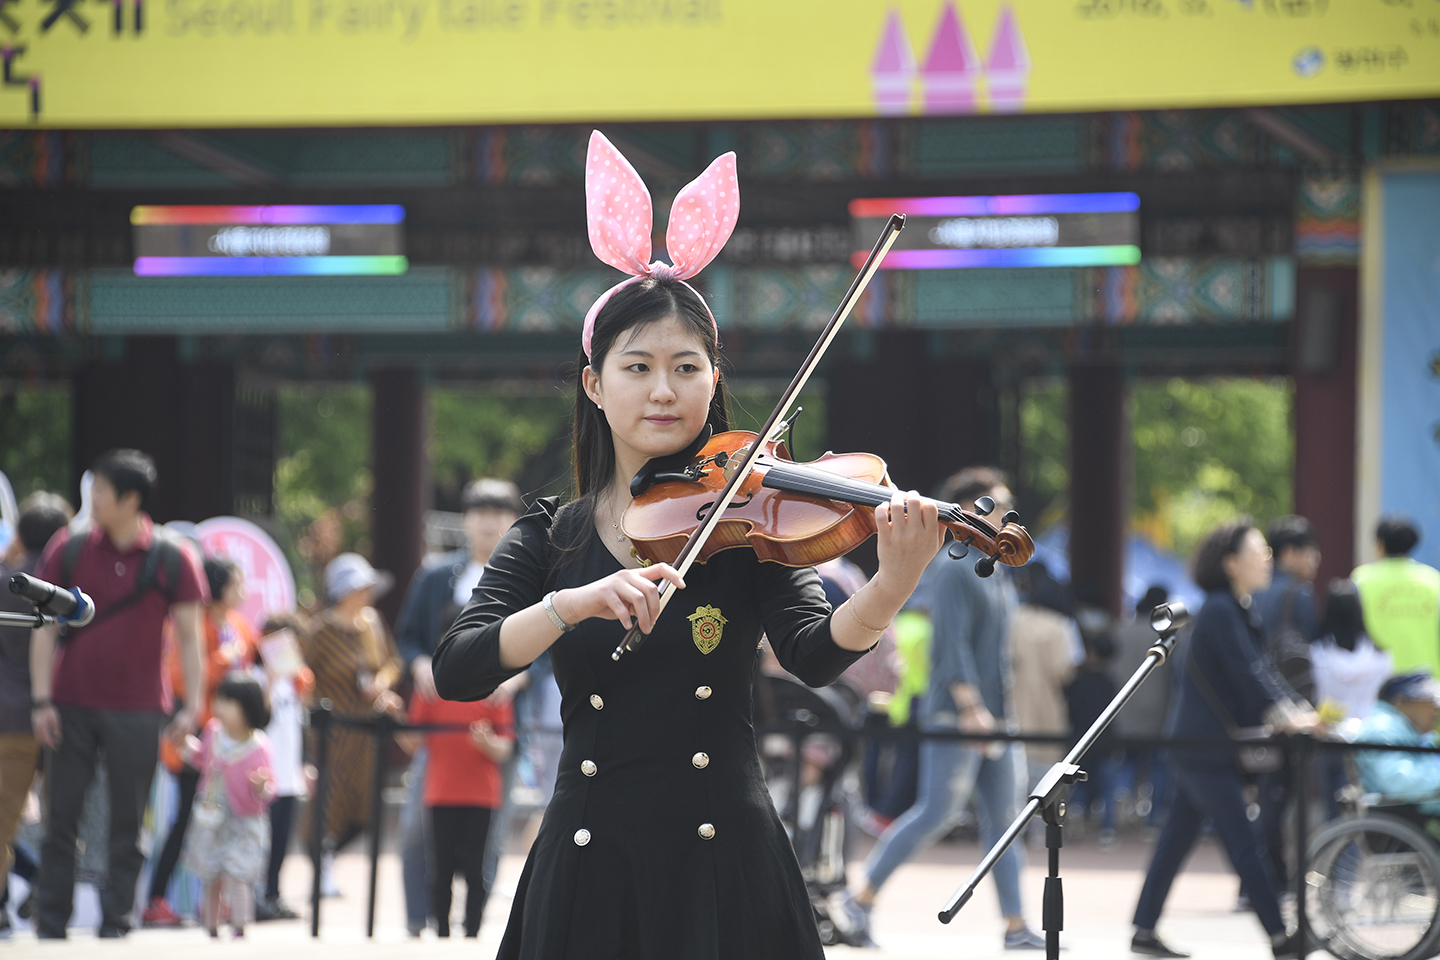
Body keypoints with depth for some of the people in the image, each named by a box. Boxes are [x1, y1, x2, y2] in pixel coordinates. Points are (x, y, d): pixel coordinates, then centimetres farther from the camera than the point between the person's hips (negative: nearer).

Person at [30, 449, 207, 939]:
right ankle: (50, 931, 9)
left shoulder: (173, 559, -2)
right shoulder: (69, 550, 2)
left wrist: (191, 705, -4)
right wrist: (42, 700, -3)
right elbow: (45, 628, 4)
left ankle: (114, 928, 9)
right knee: (60, 821, 3)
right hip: (71, 708, 1)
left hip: (137, 714, -1)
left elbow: (189, 637, 2)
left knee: (127, 826, 2)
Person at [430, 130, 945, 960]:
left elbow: (814, 653, -15)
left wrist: (890, 589, -35)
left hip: (724, 862, -1)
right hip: (590, 867, 1)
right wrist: (572, 604, -26)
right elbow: (457, 672, -9)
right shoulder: (549, 538, 5)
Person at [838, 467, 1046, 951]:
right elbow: (953, 644, -19)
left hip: (995, 715, 9)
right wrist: (971, 708, -25)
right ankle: (861, 899, 0)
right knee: (938, 812, -9)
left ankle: (1016, 927, 5)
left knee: (1003, 817, 5)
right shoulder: (954, 569, -11)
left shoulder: (997, 570, 17)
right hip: (954, 713, -9)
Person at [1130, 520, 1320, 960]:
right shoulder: (1220, 611, -15)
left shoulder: (1237, 609, 16)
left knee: (1178, 837, 10)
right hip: (1203, 746, -10)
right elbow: (1245, 672, -21)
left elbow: (1259, 668, 15)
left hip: (1198, 743, 10)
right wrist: (1282, 715, -23)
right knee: (1244, 841, -6)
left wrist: (1295, 710, 5)